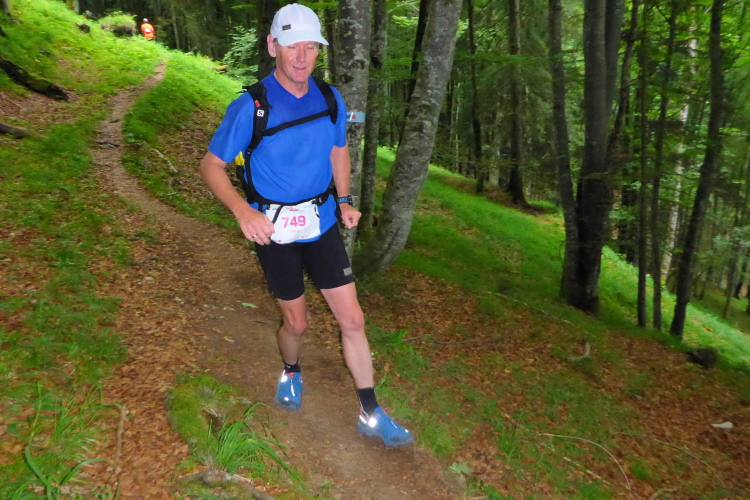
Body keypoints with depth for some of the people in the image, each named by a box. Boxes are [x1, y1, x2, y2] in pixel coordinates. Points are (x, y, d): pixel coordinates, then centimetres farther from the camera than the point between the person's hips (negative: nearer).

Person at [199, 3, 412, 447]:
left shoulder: (331, 100, -3)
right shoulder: (250, 107, -15)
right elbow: (212, 166, -10)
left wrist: (345, 200, 5)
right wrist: (242, 210, -27)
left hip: (322, 224, 3)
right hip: (274, 230, -3)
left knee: (353, 319, 1)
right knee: (297, 323, 9)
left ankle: (371, 413, 17)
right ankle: (291, 372, 45)